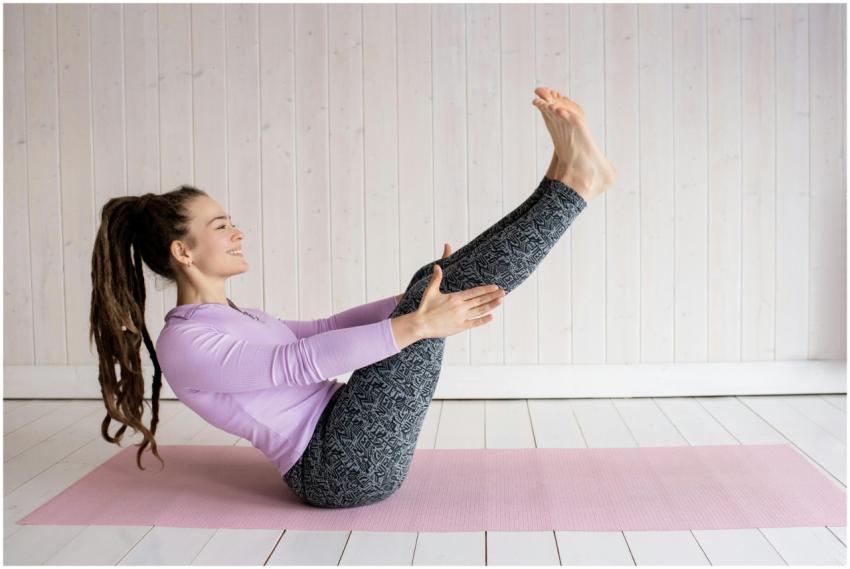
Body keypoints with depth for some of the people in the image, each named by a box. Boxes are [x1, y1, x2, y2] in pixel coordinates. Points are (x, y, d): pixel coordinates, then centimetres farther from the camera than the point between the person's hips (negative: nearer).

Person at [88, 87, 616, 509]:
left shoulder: (232, 318, 17)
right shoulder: (184, 344, -12)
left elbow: (323, 329, 24)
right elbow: (300, 361, -26)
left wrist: (414, 300, 19)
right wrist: (415, 326, -32)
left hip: (345, 438, 9)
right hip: (344, 466, -9)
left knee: (435, 281, 0)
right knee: (420, 313, -17)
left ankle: (563, 181, -8)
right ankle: (573, 184, -14)